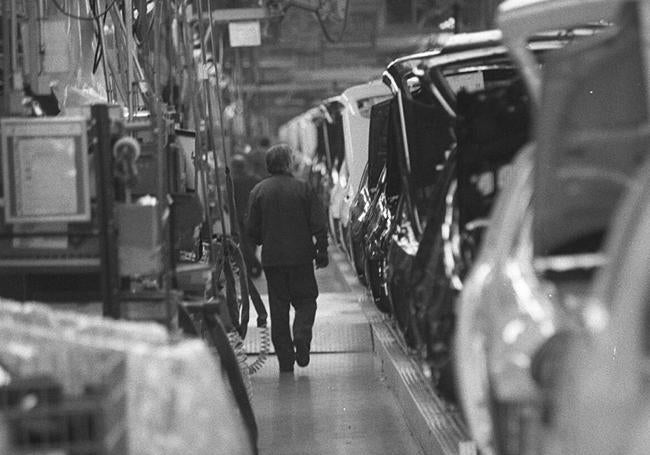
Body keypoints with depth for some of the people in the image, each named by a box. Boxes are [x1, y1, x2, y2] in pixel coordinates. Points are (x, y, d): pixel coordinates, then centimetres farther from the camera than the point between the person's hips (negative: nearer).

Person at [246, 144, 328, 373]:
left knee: (278, 307, 8)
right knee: (305, 301, 12)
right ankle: (301, 336, -13)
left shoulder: (258, 191, -1)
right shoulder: (302, 188, -6)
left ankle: (285, 359, 7)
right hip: (301, 256, -2)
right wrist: (322, 251, 4)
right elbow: (318, 224, -5)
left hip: (272, 258, 2)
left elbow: (252, 228, 2)